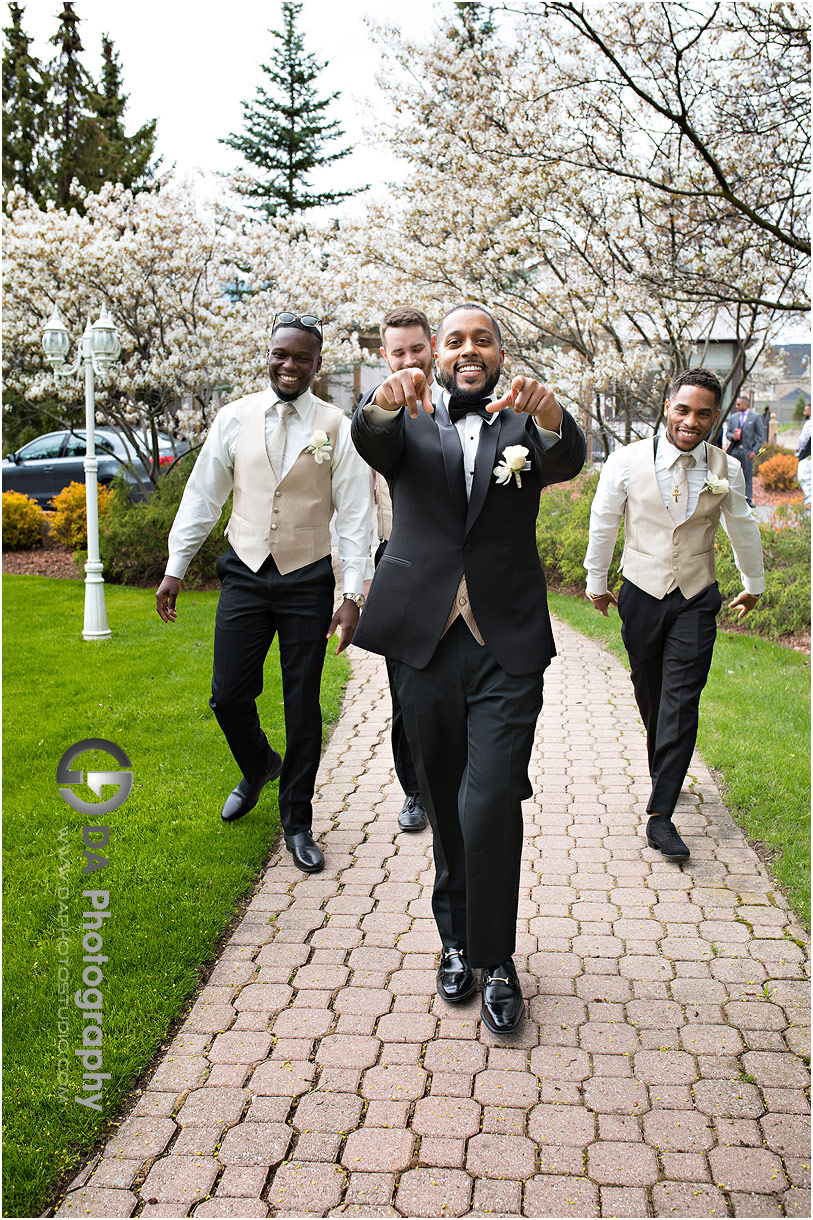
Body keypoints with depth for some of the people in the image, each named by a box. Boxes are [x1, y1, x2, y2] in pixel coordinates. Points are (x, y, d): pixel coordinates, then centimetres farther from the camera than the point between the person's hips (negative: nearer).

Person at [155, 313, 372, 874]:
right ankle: (259, 767, 38)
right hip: (245, 574, 2)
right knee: (228, 695, 3)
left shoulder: (337, 428, -3)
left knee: (303, 706, 4)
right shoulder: (235, 418, 3)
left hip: (307, 581, -2)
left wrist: (352, 595, -10)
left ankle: (297, 824, 21)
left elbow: (354, 517, -4)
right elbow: (202, 496, 8)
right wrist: (176, 569, 6)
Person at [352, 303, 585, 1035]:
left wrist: (551, 418, -37)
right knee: (445, 805, 13)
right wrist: (384, 404, -39)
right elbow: (372, 444, -15)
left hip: (506, 647, -1)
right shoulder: (410, 425, 9)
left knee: (491, 803, -11)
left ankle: (495, 960, 9)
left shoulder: (523, 426, 9)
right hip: (426, 641, 1)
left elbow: (568, 461, -13)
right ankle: (457, 941, 32)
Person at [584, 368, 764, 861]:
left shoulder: (727, 470, -2)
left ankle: (660, 815, -7)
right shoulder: (627, 461, -8)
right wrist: (597, 581, 13)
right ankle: (664, 772, 39)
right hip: (642, 596, 0)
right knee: (649, 693, 12)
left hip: (696, 601, 0)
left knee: (681, 702, -8)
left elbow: (744, 529, 14)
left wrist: (754, 585, 26)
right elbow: (603, 523, 4)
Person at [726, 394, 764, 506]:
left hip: (747, 451, -3)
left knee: (748, 476, 0)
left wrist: (755, 451, -9)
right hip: (734, 450, 3)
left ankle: (748, 500, 6)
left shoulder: (755, 418, 1)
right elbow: (727, 432, 16)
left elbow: (760, 437, 1)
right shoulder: (733, 417, 12)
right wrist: (732, 436, -8)